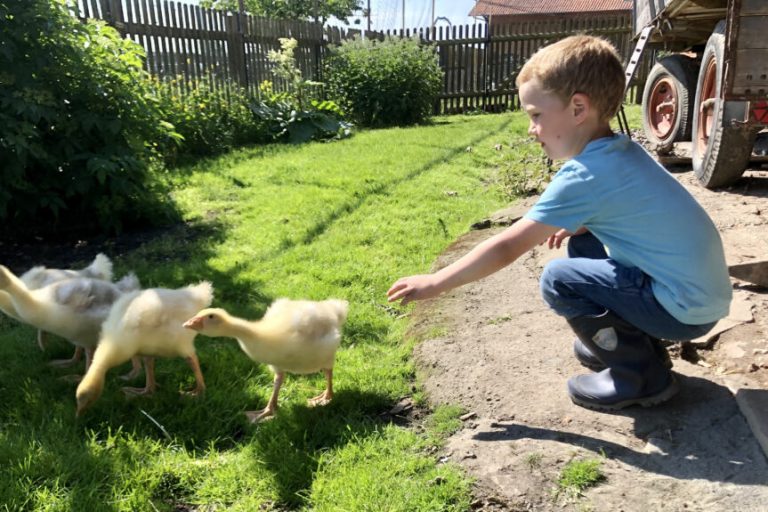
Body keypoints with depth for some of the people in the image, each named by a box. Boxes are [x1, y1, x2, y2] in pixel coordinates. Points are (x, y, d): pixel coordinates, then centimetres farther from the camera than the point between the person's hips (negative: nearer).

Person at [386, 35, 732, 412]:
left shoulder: (583, 177, -22)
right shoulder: (621, 150, 4)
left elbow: (507, 247, -18)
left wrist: (435, 283, -10)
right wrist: (574, 224, 7)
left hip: (686, 309, -9)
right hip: (701, 290, 9)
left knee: (558, 280, -14)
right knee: (581, 242, 16)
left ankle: (643, 375, 1)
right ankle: (639, 343, 20)